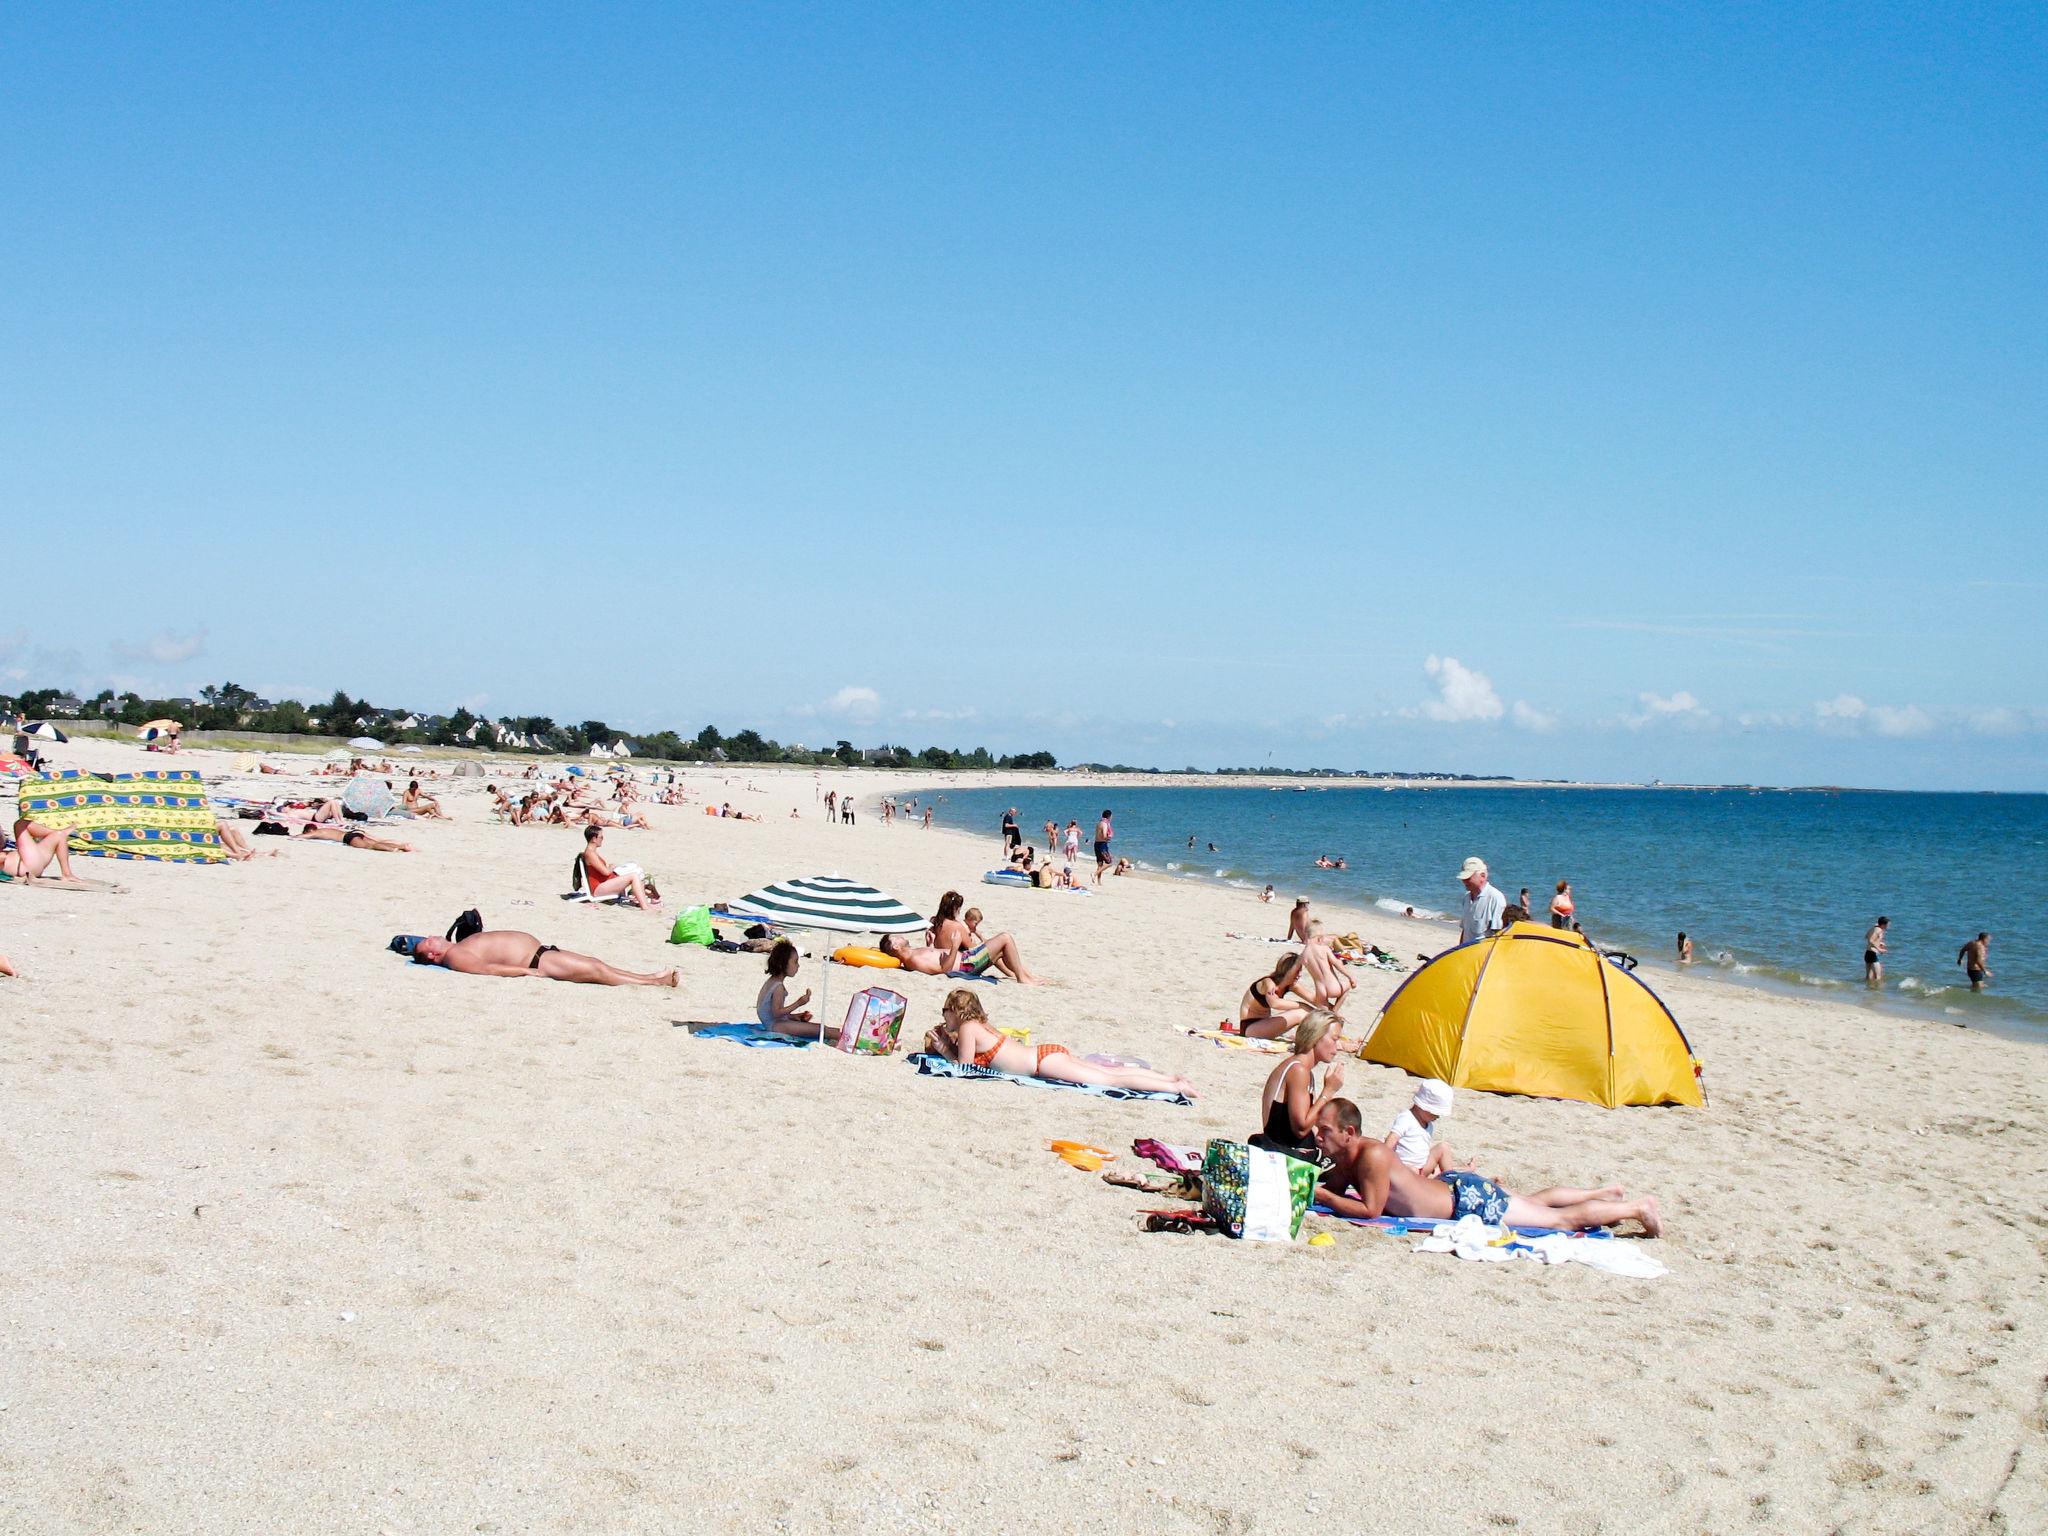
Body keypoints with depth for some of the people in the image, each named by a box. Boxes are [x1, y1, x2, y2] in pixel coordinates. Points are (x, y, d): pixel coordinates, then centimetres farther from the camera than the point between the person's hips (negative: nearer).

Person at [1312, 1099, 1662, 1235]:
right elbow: (1332, 1184, 13)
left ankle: (1638, 1207, 18)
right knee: (1533, 1201, 28)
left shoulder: (1372, 1156, -31)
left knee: (1564, 1219, 5)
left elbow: (1370, 1210, -31)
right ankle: (1606, 1193, 45)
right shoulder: (1344, 1161, -4)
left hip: (1471, 1201, -8)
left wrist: (1322, 1195, -29)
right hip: (1450, 1184, 8)